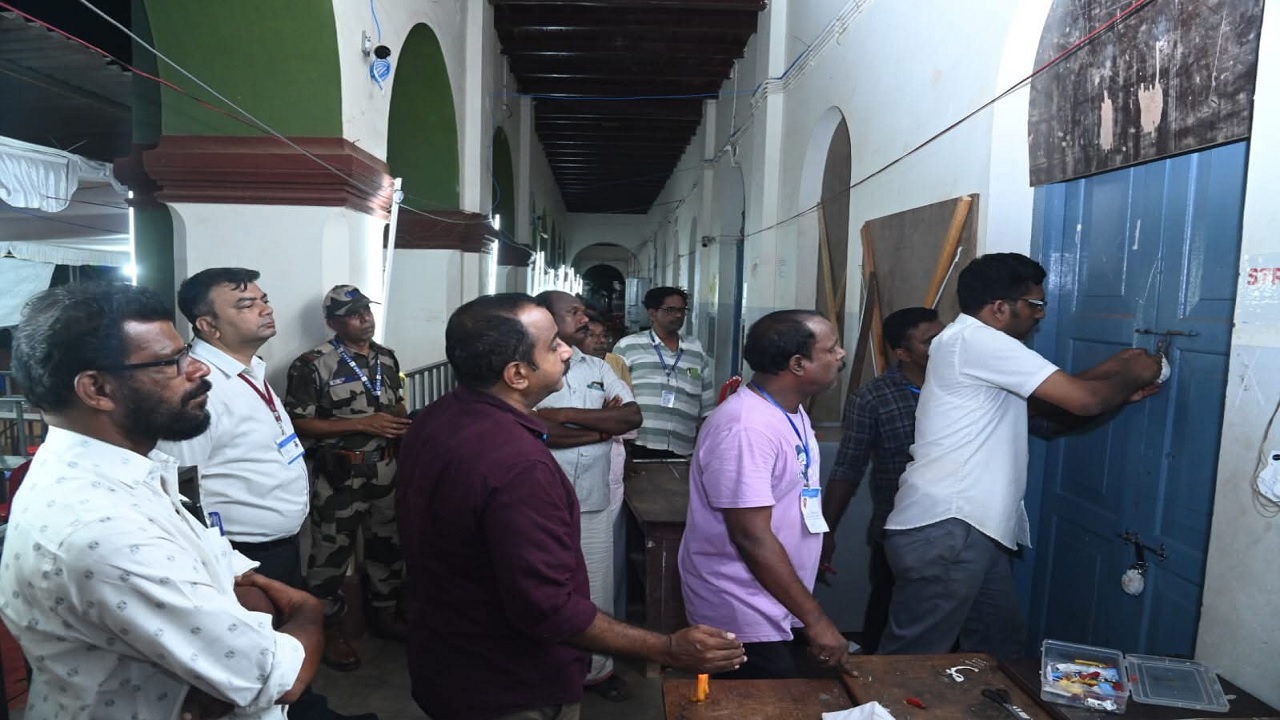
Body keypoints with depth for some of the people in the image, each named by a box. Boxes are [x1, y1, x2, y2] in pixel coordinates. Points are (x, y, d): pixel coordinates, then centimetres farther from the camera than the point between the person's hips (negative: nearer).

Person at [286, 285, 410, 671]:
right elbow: (298, 423, -16)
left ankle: (385, 612, 35)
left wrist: (402, 423, -4)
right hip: (341, 475, -6)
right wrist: (364, 424, -20)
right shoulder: (314, 364, -13)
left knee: (388, 544, 17)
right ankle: (330, 628, 23)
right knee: (332, 552, 5)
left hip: (387, 470, 6)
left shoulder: (387, 357, 7)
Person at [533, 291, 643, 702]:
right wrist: (605, 424, -12)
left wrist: (568, 415, -16)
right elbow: (540, 432, -22)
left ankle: (596, 668, 35)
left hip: (594, 501, 5)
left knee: (596, 589, 16)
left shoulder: (598, 368, 6)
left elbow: (634, 417, -7)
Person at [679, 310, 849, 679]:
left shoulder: (792, 410, 6)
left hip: (775, 607, 9)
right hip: (743, 618, -9)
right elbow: (752, 537, -27)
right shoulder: (747, 428, -26)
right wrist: (815, 619, -22)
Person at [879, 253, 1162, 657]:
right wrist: (1132, 376, 5)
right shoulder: (975, 339, -14)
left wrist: (1115, 372, 16)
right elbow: (1084, 400, -14)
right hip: (944, 529, -11)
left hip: (970, 528, 11)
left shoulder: (980, 348, 19)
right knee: (913, 662, -2)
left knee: (998, 648, 19)